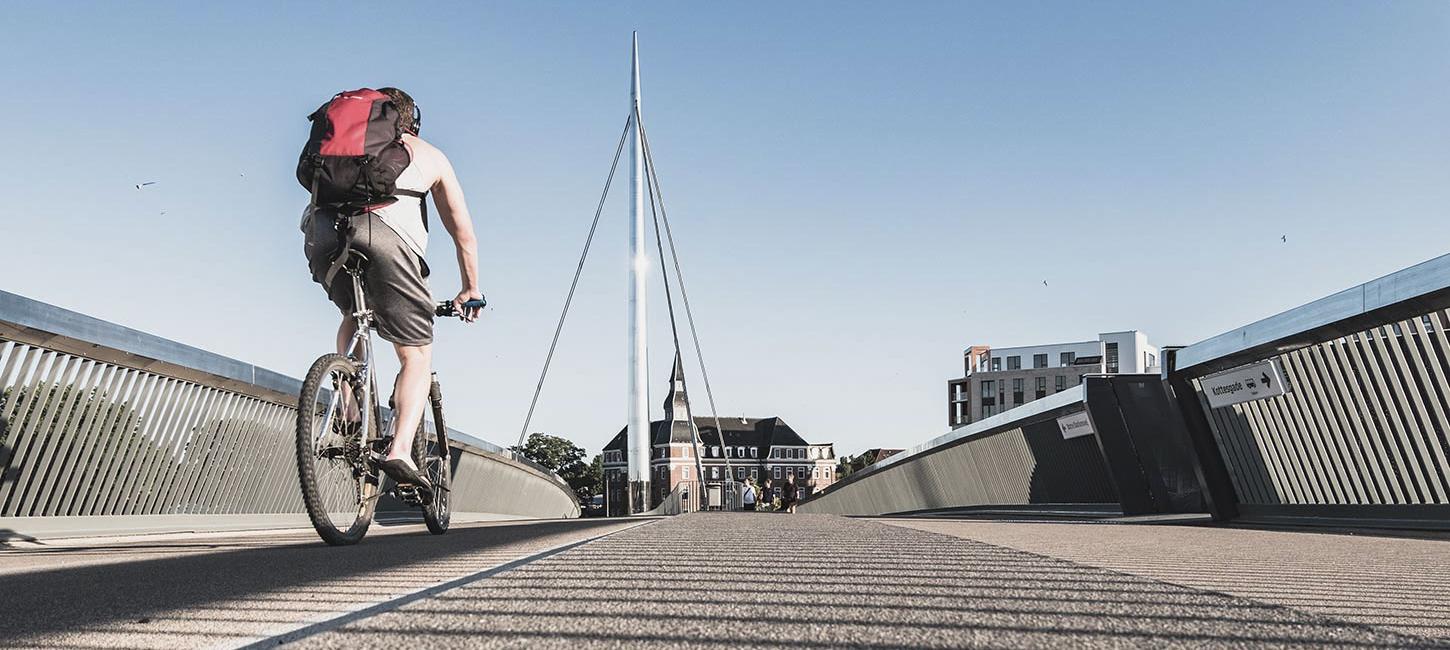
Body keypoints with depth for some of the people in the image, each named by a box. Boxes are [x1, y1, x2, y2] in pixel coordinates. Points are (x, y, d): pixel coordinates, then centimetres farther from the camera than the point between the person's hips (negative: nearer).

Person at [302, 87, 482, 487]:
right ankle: (400, 450, -12)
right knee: (417, 355, 7)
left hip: (324, 226, 3)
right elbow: (463, 232, 33)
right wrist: (470, 291, 43)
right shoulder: (430, 155, 32)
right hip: (387, 232, -3)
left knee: (353, 316, 31)